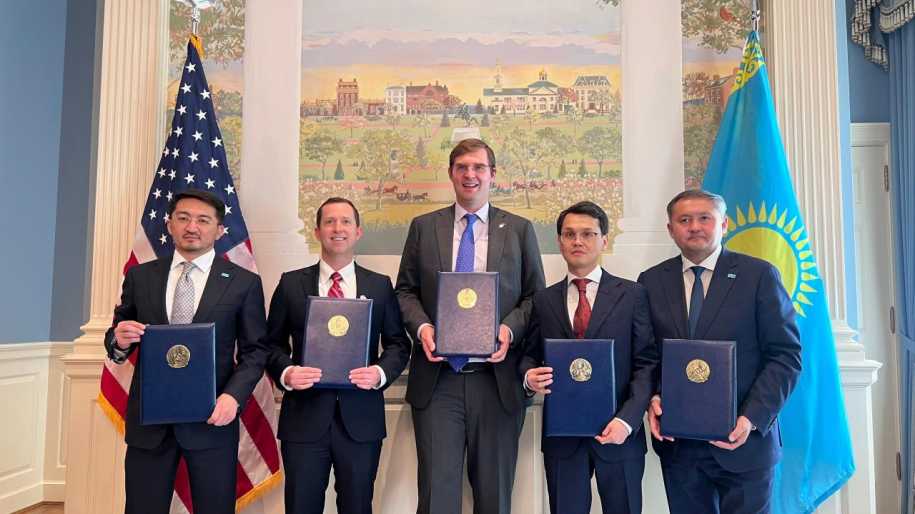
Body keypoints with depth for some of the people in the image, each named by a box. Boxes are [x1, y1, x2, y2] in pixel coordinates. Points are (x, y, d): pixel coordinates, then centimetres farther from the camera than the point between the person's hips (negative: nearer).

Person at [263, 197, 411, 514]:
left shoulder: (380, 285, 5)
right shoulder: (291, 284, 4)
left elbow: (398, 344, 6)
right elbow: (272, 343, 6)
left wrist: (381, 372, -12)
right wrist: (286, 372, -13)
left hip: (361, 418, 1)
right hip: (303, 416, 0)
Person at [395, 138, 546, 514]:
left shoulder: (519, 229, 8)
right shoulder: (423, 227, 10)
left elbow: (535, 297, 7)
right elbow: (405, 290, 10)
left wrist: (510, 329, -11)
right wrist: (421, 326, -9)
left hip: (497, 379, 0)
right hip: (437, 378, 0)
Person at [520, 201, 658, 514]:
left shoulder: (632, 294, 1)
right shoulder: (544, 300, 8)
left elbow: (647, 363, -4)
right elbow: (529, 356, 11)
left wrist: (627, 419, -15)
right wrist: (529, 376, -11)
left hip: (618, 431, -1)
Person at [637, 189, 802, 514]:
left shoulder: (759, 275, -3)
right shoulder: (652, 281, 4)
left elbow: (785, 355, -5)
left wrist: (753, 418, -14)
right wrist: (651, 398, -9)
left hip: (742, 439, -2)